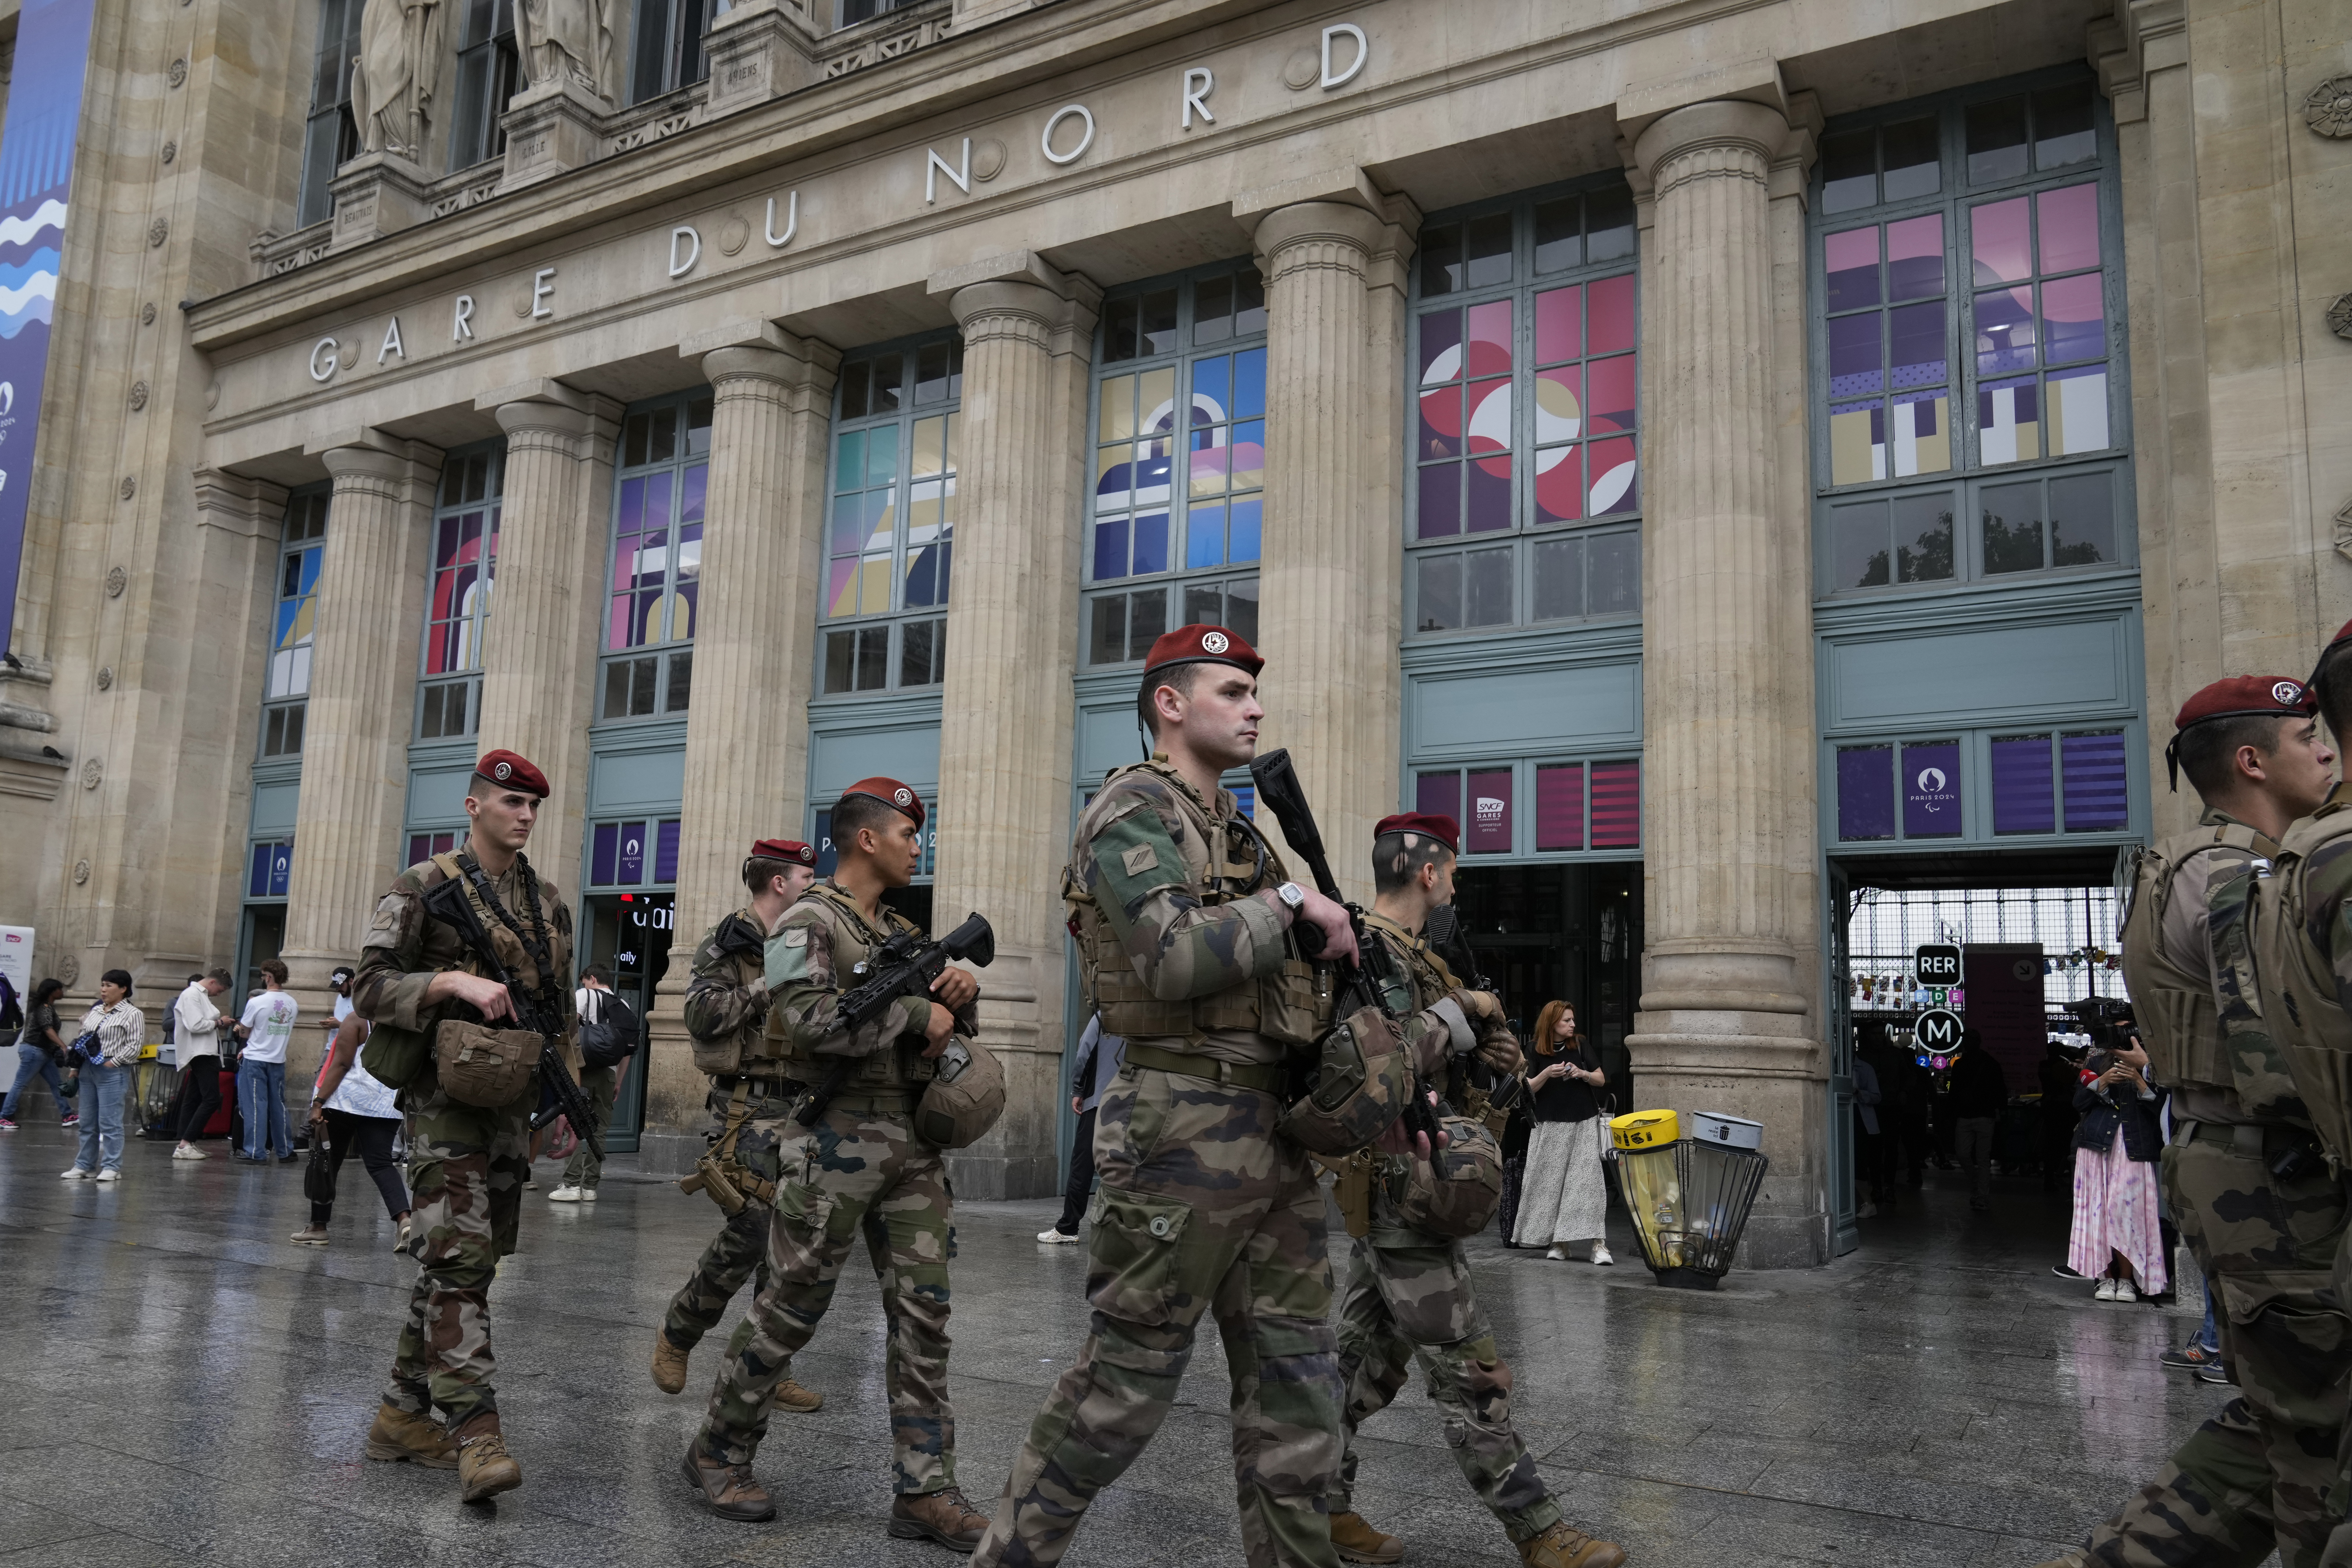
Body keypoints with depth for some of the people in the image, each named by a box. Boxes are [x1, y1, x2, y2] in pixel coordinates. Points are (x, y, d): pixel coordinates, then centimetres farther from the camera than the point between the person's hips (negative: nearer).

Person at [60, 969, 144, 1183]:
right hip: (88, 1070, 7)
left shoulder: (132, 1015, -6)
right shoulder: (95, 1012, 15)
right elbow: (80, 1037, 21)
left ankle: (112, 1167, -1)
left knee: (109, 1122, -6)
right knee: (87, 1122, 11)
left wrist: (113, 1062, -14)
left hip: (112, 1073, -7)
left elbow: (136, 1045, -12)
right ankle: (84, 1165, 18)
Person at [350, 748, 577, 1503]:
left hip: (511, 1103, 7)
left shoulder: (549, 903, 13)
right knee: (460, 1257, -14)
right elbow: (370, 988, -9)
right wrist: (455, 981, -24)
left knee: (471, 1259, 11)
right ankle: (475, 1434, -15)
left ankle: (404, 1412, 23)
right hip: (445, 1099, -6)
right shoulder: (426, 887, -4)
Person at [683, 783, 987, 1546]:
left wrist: (960, 998, 1)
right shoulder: (809, 922, -6)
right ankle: (719, 1451, 24)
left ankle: (924, 1491, 8)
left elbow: (947, 1026, 24)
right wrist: (914, 1012, -18)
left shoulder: (903, 931, 17)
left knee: (923, 1310, 3)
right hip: (839, 1139, -7)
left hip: (914, 1143, 7)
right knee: (793, 1307, 3)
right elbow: (806, 1019, -23)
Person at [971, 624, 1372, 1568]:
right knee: (1126, 1383, 2)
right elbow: (1175, 962, -23)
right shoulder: (1133, 809, -8)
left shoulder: (1238, 831, 18)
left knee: (1297, 1384, 10)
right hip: (1186, 1130, -8)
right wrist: (1291, 902, -12)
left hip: (1277, 1130, 8)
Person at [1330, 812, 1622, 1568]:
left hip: (1384, 1192, 10)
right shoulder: (1371, 948, -15)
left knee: (1371, 1356, 14)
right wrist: (1456, 1012, -13)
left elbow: (1494, 1040, 21)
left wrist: (1484, 1020, -1)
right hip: (1400, 1185, -10)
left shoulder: (1410, 955, 17)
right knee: (1470, 1371, -3)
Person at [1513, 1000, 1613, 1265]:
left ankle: (1597, 1243, -10)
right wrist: (1547, 1074, -17)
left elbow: (1601, 1080, 8)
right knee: (1552, 1183, 0)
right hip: (1551, 1127, 0)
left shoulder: (1581, 1045, 4)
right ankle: (1559, 1242, 8)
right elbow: (1529, 1088, 0)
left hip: (1584, 1124, 0)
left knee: (1588, 1180, -8)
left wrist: (1583, 1074, -12)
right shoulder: (1536, 1051, 2)